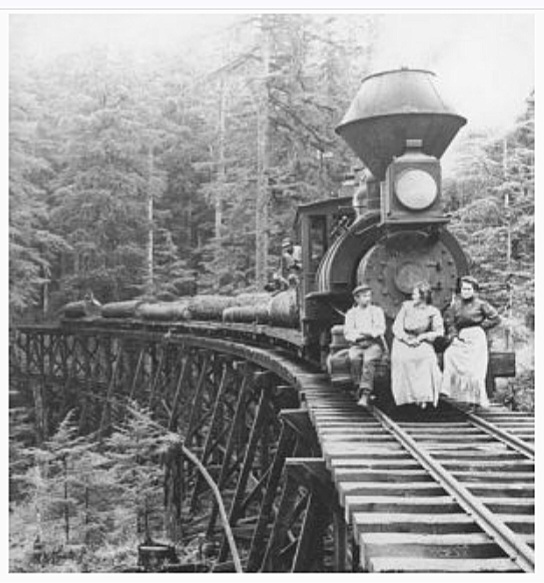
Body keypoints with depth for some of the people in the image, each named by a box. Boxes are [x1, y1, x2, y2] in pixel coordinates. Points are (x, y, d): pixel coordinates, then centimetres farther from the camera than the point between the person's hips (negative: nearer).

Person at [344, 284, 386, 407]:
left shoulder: (377, 311, 14)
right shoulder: (351, 313, 17)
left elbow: (381, 329, 2)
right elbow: (347, 333, 6)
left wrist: (369, 333, -16)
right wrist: (357, 336, -13)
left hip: (374, 343, -2)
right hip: (357, 344, 2)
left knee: (368, 360, -33)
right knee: (354, 359, -33)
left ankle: (365, 395, -41)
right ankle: (359, 387, -27)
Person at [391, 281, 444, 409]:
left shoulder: (433, 312, 0)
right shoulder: (407, 306, 4)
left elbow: (439, 332, -4)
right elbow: (396, 327, 2)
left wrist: (421, 337, -15)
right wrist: (406, 339, -14)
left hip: (422, 342, -1)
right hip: (403, 341, 1)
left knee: (427, 358, -33)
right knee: (401, 358, -32)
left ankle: (424, 397, -24)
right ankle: (408, 396, -22)